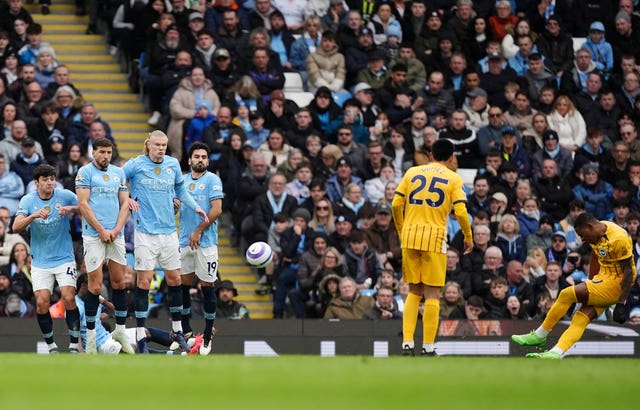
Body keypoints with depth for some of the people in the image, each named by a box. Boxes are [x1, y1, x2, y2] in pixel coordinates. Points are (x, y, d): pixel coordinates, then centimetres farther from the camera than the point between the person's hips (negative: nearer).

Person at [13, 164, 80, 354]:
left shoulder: (65, 196, -5)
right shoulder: (28, 201, -3)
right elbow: (16, 227, -12)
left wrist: (71, 209, -20)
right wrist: (34, 215, -29)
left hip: (64, 258, -1)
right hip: (40, 262, 1)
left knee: (69, 298, -14)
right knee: (42, 302, -10)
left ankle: (74, 345, -4)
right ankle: (51, 345, 8)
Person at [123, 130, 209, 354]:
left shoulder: (173, 164, 7)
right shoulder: (136, 164, -5)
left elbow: (181, 189, 23)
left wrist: (195, 206, 11)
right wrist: (127, 199, -12)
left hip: (169, 231, 4)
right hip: (145, 232, -4)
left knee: (174, 279, 8)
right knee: (144, 281, -6)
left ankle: (177, 330, 22)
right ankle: (140, 336, 0)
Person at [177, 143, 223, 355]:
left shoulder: (212, 180, -2)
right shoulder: (182, 180, 13)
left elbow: (216, 210, -9)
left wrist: (199, 231, -11)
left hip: (206, 242, -5)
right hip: (184, 241, 5)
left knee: (207, 286, -2)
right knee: (183, 284, 6)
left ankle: (207, 335, 4)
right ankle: (185, 330, 17)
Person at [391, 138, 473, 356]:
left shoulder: (412, 172, 10)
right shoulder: (453, 178, 2)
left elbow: (396, 204, 5)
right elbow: (460, 212, -8)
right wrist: (468, 238, 7)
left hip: (410, 235, 3)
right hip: (435, 237, -3)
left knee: (414, 291, 15)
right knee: (432, 293, 3)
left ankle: (407, 342, 6)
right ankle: (427, 346, 0)